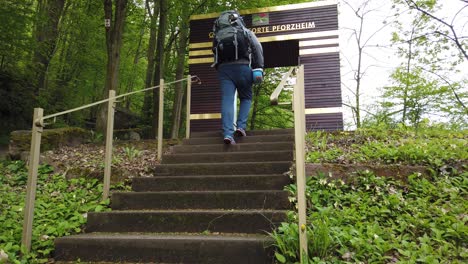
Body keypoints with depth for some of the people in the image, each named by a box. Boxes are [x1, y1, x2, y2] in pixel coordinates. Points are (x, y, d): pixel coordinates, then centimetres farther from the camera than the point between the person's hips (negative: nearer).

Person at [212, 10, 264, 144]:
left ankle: (227, 134, -16)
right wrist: (258, 69, -2)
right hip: (242, 66, -1)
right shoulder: (246, 32, 18)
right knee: (246, 98, 14)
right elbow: (257, 47, 4)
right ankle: (241, 126, -3)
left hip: (223, 68, 2)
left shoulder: (218, 34, 26)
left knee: (226, 100, -4)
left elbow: (215, 52, 16)